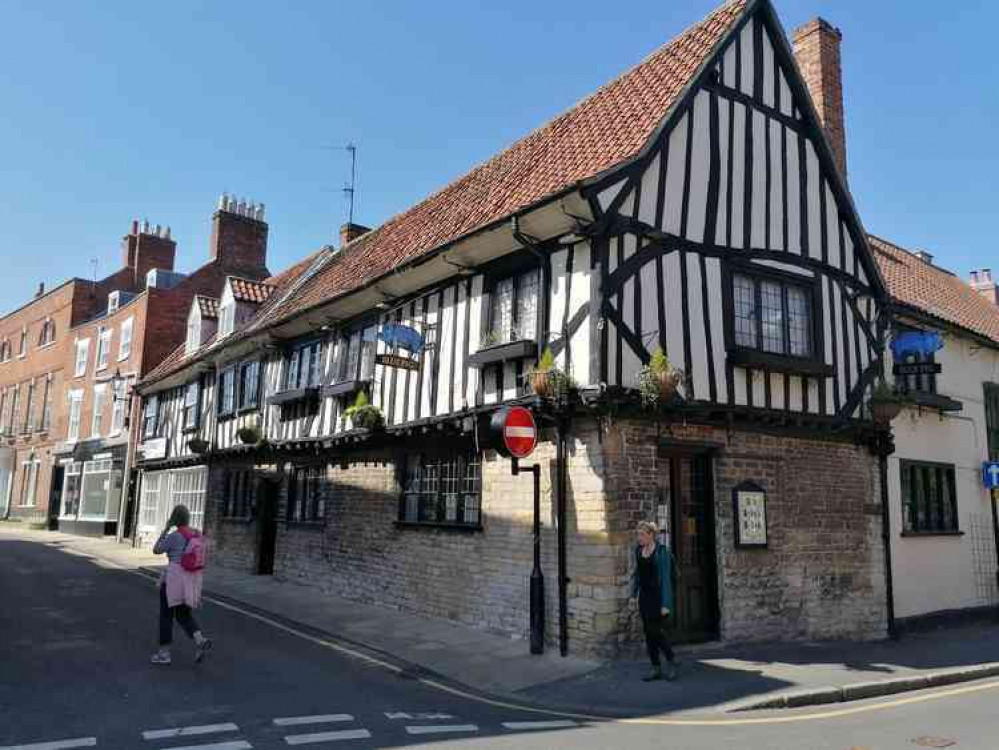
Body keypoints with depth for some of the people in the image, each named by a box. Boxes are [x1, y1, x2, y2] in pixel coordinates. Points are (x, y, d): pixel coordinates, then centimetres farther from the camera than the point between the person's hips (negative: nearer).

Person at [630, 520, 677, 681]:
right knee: (648, 633, 8)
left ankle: (671, 662, 15)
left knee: (656, 631, -7)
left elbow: (666, 577, -15)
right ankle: (656, 669, 18)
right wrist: (633, 592, 12)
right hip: (644, 596, 7)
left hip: (658, 595, -7)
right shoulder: (639, 550, 5)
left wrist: (666, 604, -17)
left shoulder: (662, 551, -14)